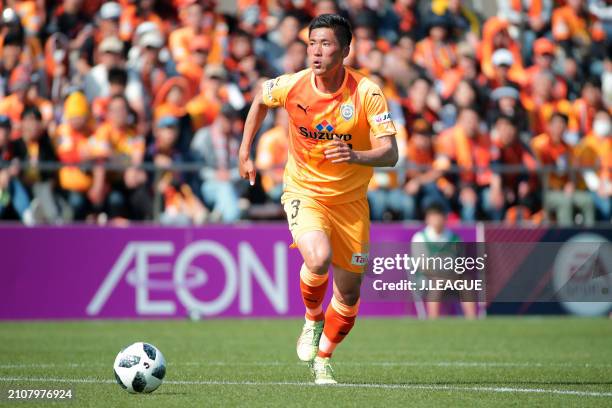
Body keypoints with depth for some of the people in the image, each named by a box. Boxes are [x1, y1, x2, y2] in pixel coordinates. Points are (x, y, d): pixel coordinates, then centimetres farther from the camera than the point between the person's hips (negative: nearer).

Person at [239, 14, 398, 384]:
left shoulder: (367, 93, -17)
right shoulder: (292, 86, -12)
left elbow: (390, 153, -22)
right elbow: (260, 100, 13)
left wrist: (355, 156, -42)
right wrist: (245, 154, 14)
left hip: (350, 199, 1)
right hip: (304, 192, -1)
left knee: (349, 293, 6)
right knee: (318, 260, -30)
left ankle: (323, 359, 33)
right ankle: (313, 318, 3)